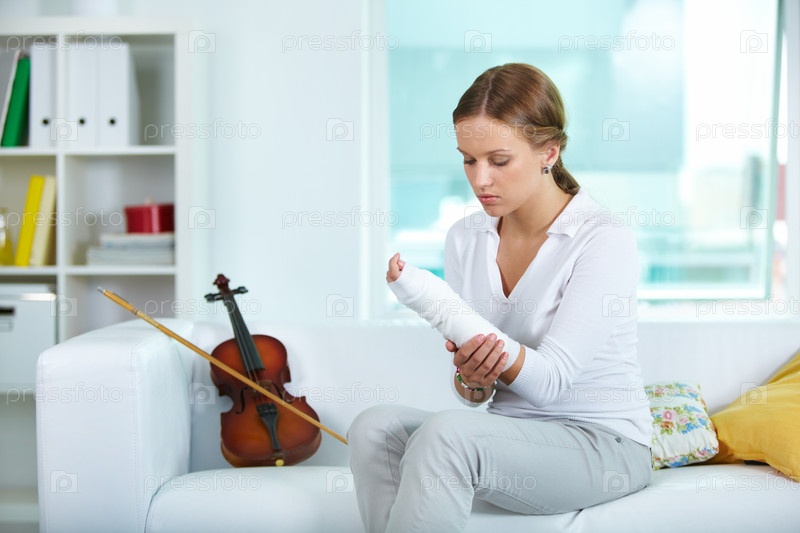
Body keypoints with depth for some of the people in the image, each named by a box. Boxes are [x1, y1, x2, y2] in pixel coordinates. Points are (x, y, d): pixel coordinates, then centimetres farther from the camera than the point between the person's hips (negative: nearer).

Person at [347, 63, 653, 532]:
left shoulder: (603, 241, -13)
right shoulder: (465, 238, 5)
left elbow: (550, 381, -20)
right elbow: (479, 394, 9)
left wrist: (444, 310, -31)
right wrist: (469, 381, -17)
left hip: (602, 442, -5)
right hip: (509, 435, 5)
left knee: (445, 434, -32)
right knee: (375, 427, -22)